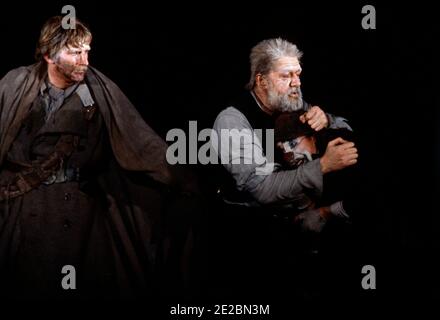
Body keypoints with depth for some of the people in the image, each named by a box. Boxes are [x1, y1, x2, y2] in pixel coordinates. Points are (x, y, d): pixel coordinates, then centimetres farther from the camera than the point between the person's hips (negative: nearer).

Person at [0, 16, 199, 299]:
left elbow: (140, 139, -7)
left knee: (82, 282, 5)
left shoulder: (99, 89, -6)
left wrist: (182, 180, -12)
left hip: (76, 201, 0)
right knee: (24, 281, 8)